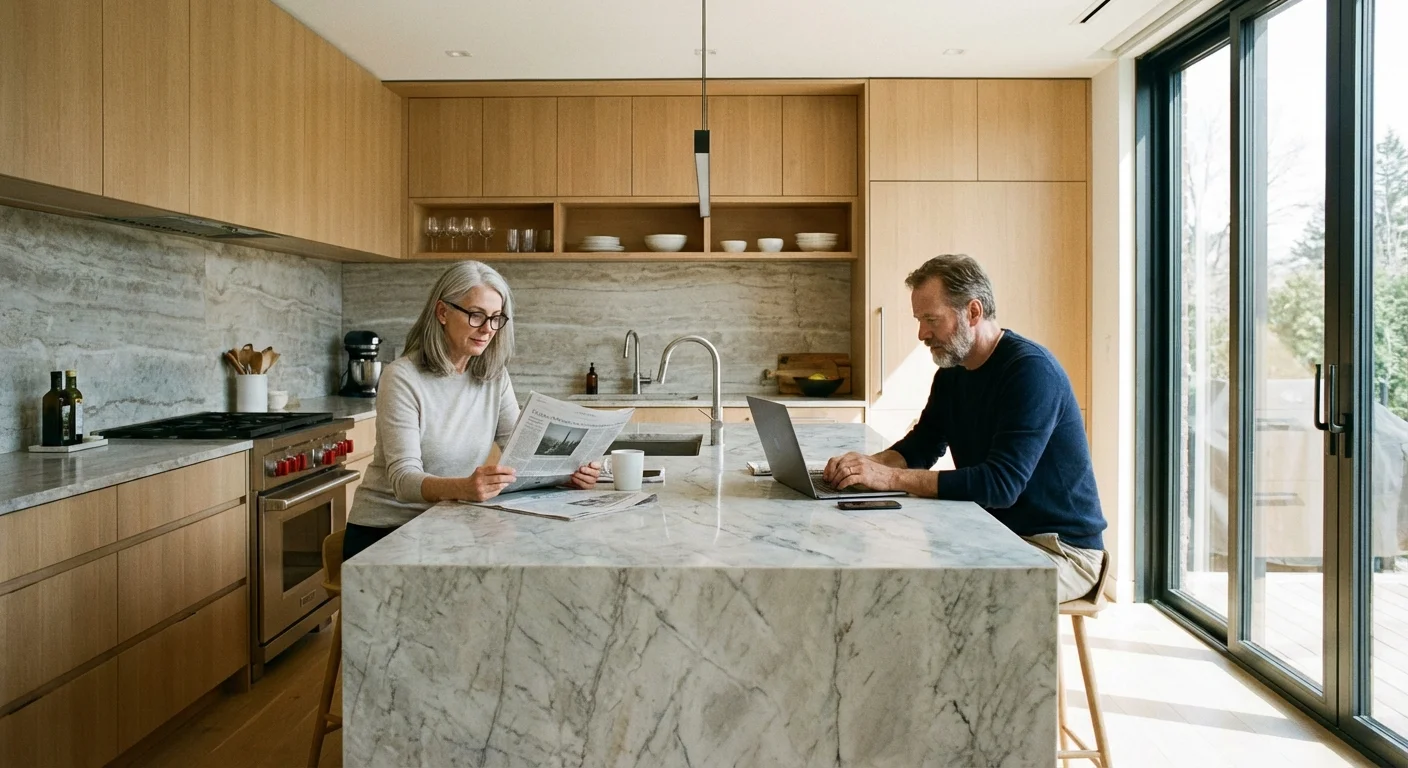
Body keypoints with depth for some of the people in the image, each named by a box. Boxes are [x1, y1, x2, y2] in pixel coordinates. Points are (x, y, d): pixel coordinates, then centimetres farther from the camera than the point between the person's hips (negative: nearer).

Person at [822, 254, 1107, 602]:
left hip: (1061, 548, -7)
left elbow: (1000, 484, -30)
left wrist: (891, 477, -33)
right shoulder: (952, 372, 5)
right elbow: (920, 446, 11)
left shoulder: (1031, 370, -21)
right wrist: (870, 465, -12)